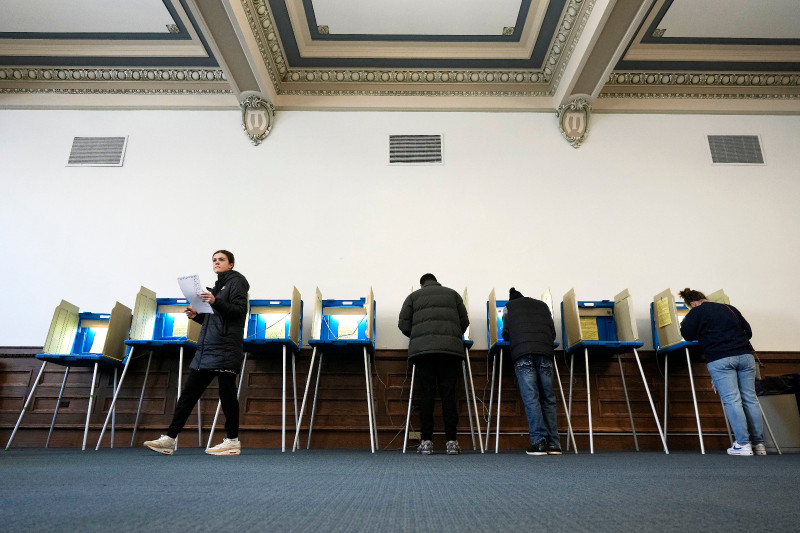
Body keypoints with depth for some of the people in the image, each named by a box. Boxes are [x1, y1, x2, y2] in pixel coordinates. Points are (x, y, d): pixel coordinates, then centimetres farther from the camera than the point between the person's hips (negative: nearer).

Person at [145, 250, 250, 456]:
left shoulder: (236, 282, -1)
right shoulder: (217, 286, 23)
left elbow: (240, 311, -13)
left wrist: (216, 302, -23)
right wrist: (197, 315, 8)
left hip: (225, 350, -9)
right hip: (206, 350, 9)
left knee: (227, 393, -4)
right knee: (188, 392, 7)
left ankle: (233, 441, 6)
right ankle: (169, 439, 12)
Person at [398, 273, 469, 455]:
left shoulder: (414, 296, 19)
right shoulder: (452, 294, 23)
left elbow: (403, 324, 10)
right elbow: (464, 321, 15)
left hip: (422, 348, 0)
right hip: (450, 347, 1)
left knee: (427, 393, 1)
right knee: (448, 393, 1)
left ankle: (426, 441, 0)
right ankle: (451, 441, -1)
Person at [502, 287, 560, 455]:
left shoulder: (509, 306, 22)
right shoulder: (542, 305, 28)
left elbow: (506, 333, 14)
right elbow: (553, 333, 22)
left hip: (522, 352, -2)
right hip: (545, 351, 3)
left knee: (530, 397, -7)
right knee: (548, 397, 4)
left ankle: (539, 442, -14)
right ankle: (554, 444, 0)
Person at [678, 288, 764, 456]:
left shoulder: (697, 312, 2)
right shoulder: (730, 308, 20)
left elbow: (687, 335, -1)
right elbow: (748, 331, 25)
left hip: (720, 359, -6)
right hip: (745, 355, 6)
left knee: (731, 400, -6)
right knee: (750, 398, 7)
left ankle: (743, 444, -8)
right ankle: (758, 444, 10)